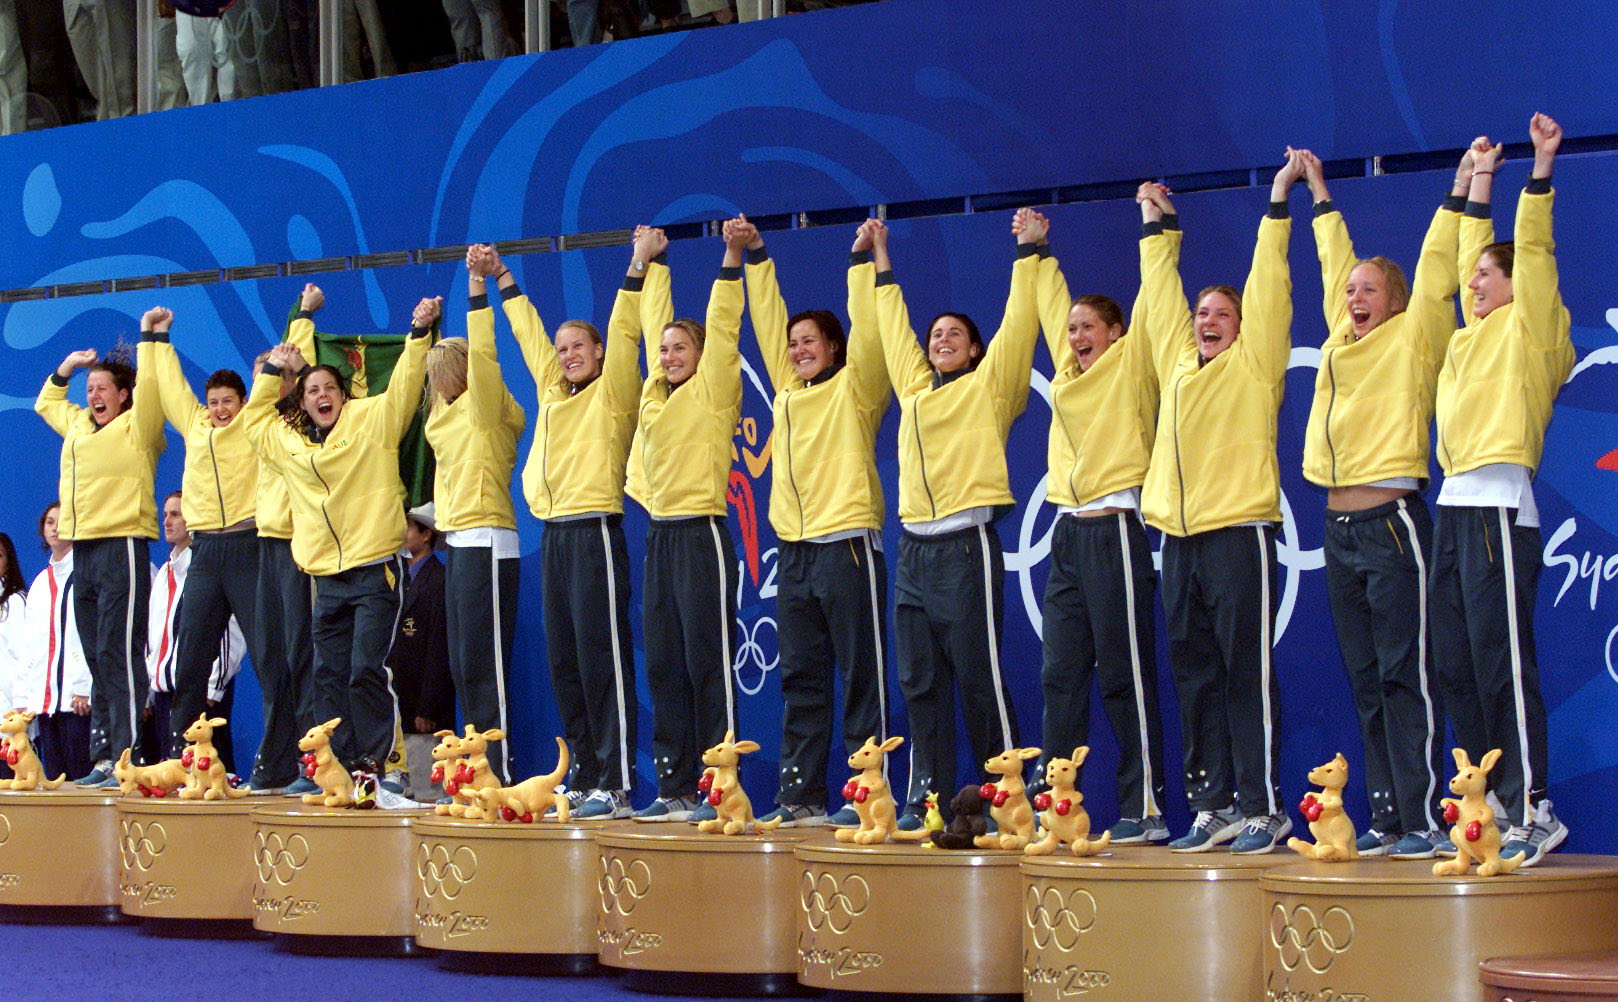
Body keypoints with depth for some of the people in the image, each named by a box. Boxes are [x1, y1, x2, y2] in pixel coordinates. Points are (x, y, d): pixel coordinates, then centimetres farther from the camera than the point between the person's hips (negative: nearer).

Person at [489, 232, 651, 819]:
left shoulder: (612, 392, 0)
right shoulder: (553, 392, 17)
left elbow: (623, 332, -10)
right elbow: (528, 334, 26)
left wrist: (640, 266, -12)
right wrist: (499, 280, 32)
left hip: (595, 533, -8)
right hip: (554, 534, 8)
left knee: (602, 658, -10)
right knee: (564, 661, 8)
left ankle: (616, 785, -12)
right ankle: (584, 777, 13)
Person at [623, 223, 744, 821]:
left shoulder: (712, 391, -2)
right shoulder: (656, 393, 15)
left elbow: (720, 327, -10)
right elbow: (654, 322, 24)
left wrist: (732, 261, -14)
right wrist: (652, 264, 29)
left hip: (702, 535, -7)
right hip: (660, 536, 7)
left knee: (707, 664, -7)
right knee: (663, 665, 6)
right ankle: (676, 789, 10)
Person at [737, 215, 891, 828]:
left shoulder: (854, 388, 2)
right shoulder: (789, 389, 16)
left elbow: (866, 330, -10)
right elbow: (768, 321, 19)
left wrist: (860, 259, -12)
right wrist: (755, 257, 19)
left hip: (847, 546, -7)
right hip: (794, 552, 7)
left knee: (860, 679, -5)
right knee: (800, 681, 7)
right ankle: (800, 797, 10)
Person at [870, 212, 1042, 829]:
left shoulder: (988, 385, 5)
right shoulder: (916, 389, 19)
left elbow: (1018, 323, -1)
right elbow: (893, 330, 31)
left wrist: (1026, 253, 0)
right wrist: (882, 265, 36)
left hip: (966, 546, -6)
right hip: (914, 549, 6)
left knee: (979, 680, -7)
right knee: (920, 682, 5)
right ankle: (925, 797, 8)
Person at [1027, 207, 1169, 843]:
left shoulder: (1130, 365, 0)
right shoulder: (1069, 368, 16)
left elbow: (1148, 308, -8)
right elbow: (1053, 305, 28)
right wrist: (1039, 248, 34)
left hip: (1114, 530, -7)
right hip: (1067, 532, 7)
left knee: (1125, 676, -7)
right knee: (1061, 674, 6)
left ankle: (1145, 810, -6)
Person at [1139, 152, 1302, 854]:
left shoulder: (1253, 363, 3)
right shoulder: (1179, 363, 17)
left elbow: (1268, 285, -2)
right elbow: (1161, 294, 26)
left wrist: (1278, 200, -1)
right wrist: (1158, 224, 30)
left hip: (1239, 533, -6)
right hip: (1179, 538, 6)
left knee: (1246, 674, -7)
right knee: (1195, 677, 6)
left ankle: (1262, 809, -6)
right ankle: (1212, 808, 10)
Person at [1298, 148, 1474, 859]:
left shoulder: (1412, 340, 1)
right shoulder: (1342, 341, 17)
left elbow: (1435, 273, -5)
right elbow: (1335, 267, 28)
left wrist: (1459, 193, -6)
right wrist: (1321, 199, 36)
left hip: (1392, 521, -7)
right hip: (1339, 528, 7)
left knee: (1406, 678, -9)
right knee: (1366, 683, 7)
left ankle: (1422, 820, -10)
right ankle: (1385, 818, 10)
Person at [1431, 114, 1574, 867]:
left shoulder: (1529, 329, 1)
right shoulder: (1476, 333, 19)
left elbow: (1533, 250, -7)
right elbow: (1475, 250, 30)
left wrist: (1541, 168, -10)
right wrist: (1480, 181, 33)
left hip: (1498, 506, -9)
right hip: (1455, 505, 9)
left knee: (1501, 658, -13)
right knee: (1457, 663, 6)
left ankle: (1534, 811, -13)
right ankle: (1495, 803, 9)